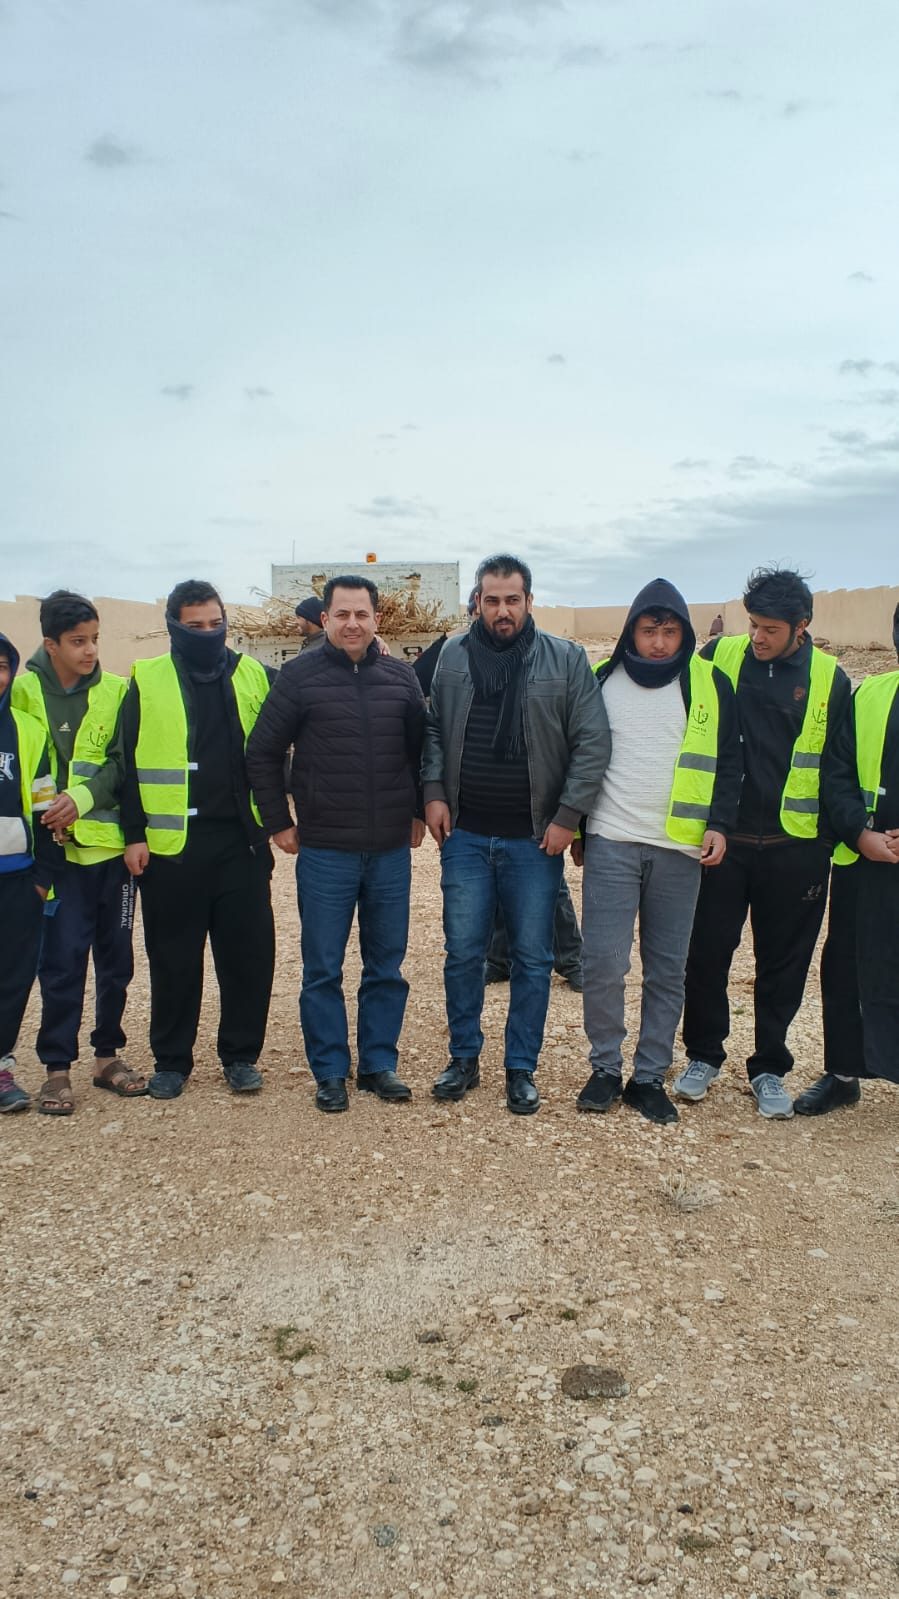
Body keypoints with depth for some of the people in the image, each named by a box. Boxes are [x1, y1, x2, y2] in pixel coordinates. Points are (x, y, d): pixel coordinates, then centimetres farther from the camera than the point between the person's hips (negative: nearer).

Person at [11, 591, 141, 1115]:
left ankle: (108, 1054, 25)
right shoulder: (24, 691, -1)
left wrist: (84, 796, -19)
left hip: (112, 845, 2)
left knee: (116, 958, 10)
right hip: (56, 850, -2)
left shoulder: (116, 691, 3)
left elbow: (123, 762, -3)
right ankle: (58, 1068, 12)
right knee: (62, 961, -1)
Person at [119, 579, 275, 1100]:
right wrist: (135, 834, -4)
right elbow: (127, 763, 1)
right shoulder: (147, 682, 2)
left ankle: (241, 1054, 19)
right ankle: (171, 1060, 21)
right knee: (174, 958, 7)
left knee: (249, 952, 5)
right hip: (171, 843, -1)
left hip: (242, 841, 2)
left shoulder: (255, 676, 7)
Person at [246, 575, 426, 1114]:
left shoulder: (400, 676, 5)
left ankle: (379, 1063, 24)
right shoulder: (300, 676, -3)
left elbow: (422, 748, 14)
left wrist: (419, 811, 9)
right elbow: (263, 752, 1)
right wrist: (279, 822, 0)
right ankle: (330, 1073, 18)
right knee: (323, 968, 5)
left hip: (392, 850, 3)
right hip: (324, 850, -2)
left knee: (387, 965, 10)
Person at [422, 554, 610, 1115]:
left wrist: (568, 816, -10)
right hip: (465, 836, 2)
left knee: (533, 958, 7)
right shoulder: (454, 655, 5)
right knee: (463, 952, 9)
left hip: (535, 839, -2)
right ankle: (465, 1058, 26)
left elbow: (593, 743, -5)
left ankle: (522, 1068, 22)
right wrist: (434, 791, -1)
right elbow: (434, 730, 12)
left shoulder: (566, 659, -3)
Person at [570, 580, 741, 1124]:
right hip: (611, 845, 0)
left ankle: (650, 1076, 18)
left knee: (668, 970, 5)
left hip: (681, 849, 1)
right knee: (604, 963, -5)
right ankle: (606, 1068, 14)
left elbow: (729, 762, 7)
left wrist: (720, 824, -5)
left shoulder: (711, 684, 4)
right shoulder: (601, 681, 4)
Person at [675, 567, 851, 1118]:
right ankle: (704, 1055, 26)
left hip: (795, 846, 0)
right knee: (707, 953, 6)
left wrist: (832, 840, 1)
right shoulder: (719, 657, -1)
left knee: (783, 963, 9)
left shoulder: (829, 678, -1)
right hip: (721, 840, 0)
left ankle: (770, 1069, 25)